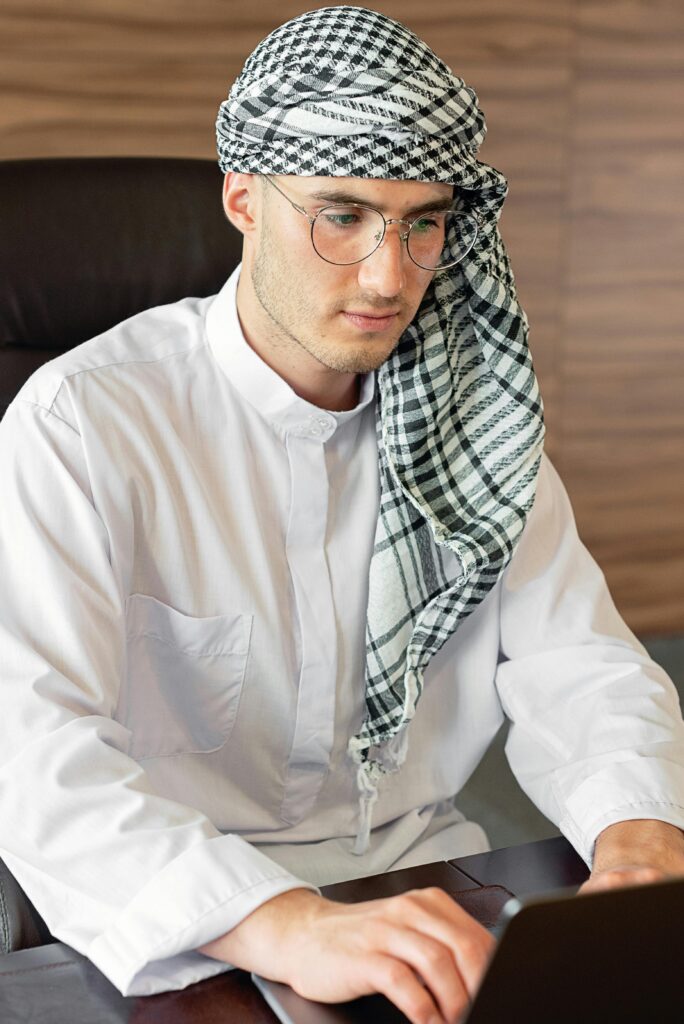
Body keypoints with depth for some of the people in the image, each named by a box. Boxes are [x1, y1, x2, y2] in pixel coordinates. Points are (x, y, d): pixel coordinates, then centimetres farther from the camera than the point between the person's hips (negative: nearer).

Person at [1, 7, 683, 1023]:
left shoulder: (470, 411, 4)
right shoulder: (83, 423, -14)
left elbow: (581, 665, 1)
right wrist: (285, 927, -41)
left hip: (427, 884, 4)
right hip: (190, 935, -3)